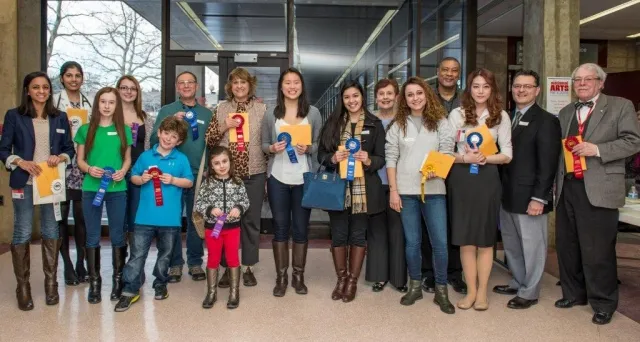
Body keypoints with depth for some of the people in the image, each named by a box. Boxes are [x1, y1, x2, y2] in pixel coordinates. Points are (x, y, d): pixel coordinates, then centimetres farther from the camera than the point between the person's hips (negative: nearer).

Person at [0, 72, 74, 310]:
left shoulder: (60, 117, 8)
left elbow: (70, 148, 10)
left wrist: (60, 158, -10)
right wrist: (21, 162, -15)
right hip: (24, 183, -2)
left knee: (51, 232, 7)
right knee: (22, 233, 0)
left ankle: (51, 283, 18)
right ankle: (23, 286, 12)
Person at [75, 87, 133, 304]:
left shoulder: (124, 130, 5)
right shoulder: (86, 129, 3)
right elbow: (80, 160, 6)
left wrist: (123, 171, -10)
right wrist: (89, 169, -15)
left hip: (117, 189, 0)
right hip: (91, 188, 0)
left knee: (117, 235, 7)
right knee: (92, 236, 6)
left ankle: (118, 280, 18)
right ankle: (94, 282, 15)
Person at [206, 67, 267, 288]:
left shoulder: (261, 108, 3)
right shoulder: (221, 109, 6)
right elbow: (209, 141, 5)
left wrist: (269, 170, 1)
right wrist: (224, 127, -11)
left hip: (254, 173, -1)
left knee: (251, 219, 6)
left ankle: (248, 267, 19)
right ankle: (227, 267, 18)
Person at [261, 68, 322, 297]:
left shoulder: (313, 113, 3)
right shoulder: (271, 114, 4)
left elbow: (320, 145, 5)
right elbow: (263, 144, 8)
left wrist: (308, 148, -15)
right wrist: (272, 148, -13)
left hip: (304, 178, 0)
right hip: (278, 178, 0)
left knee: (301, 228, 8)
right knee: (280, 227, 8)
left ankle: (298, 275, 22)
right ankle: (281, 277, 19)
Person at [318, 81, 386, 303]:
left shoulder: (375, 124, 3)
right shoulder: (333, 123, 8)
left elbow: (382, 158, 1)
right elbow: (321, 154, 6)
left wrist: (369, 160, -19)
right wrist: (333, 158, -14)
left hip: (363, 188, -1)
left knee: (358, 235, 7)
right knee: (338, 234, 7)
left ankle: (352, 281, 19)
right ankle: (341, 279, 22)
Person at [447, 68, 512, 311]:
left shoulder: (501, 116, 3)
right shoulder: (457, 114, 2)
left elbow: (507, 155, 2)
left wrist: (485, 158, -15)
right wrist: (466, 158, -17)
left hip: (487, 180, 0)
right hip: (461, 179, 0)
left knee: (485, 238, 6)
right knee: (465, 239, 4)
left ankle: (482, 292, 19)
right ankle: (471, 291, 18)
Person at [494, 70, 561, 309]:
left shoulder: (546, 121, -8)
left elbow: (547, 164, -14)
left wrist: (539, 198, -18)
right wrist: (500, 189, 6)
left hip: (529, 196, -7)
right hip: (507, 195, 7)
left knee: (531, 246, 6)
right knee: (511, 245, 17)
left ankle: (529, 293, 20)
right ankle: (517, 283, 33)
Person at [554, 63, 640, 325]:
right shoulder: (565, 112, 16)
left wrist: (597, 149, -19)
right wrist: (557, 182, 11)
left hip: (599, 190, -6)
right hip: (567, 188, 6)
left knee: (598, 250, 0)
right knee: (567, 245, 13)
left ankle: (603, 302, 16)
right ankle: (574, 293, 30)